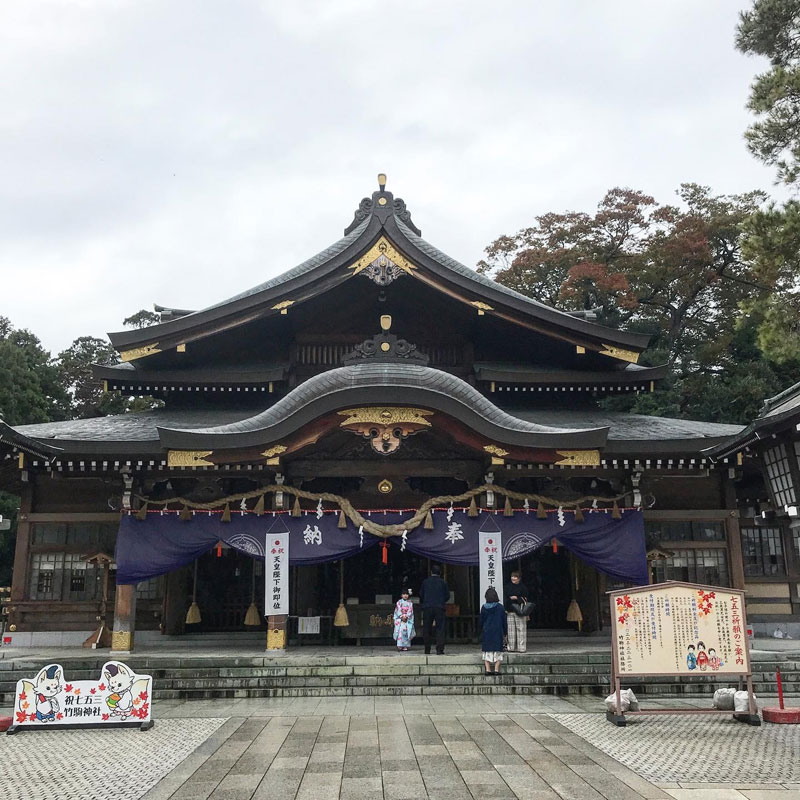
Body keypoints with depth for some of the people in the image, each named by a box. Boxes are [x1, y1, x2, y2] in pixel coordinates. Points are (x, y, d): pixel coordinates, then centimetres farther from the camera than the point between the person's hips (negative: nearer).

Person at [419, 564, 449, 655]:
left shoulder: (425, 582, 5)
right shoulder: (443, 582, 3)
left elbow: (421, 595, 9)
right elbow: (447, 596, 7)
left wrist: (422, 605, 26)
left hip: (427, 608, 1)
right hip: (439, 608, -1)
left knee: (427, 629, 9)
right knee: (440, 628, 0)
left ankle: (427, 650, 11)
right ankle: (439, 649, -10)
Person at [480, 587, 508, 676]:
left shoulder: (484, 607, -3)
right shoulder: (500, 607, -5)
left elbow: (481, 621, 4)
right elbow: (504, 621, 0)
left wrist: (482, 631, 18)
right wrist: (505, 633, 10)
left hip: (486, 632, 1)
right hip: (498, 632, -1)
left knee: (487, 651, 8)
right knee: (497, 651, 6)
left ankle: (488, 669, 2)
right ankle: (496, 669, 0)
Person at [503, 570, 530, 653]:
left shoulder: (523, 587, 2)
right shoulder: (507, 586, 11)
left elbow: (525, 599, -1)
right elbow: (505, 598, 8)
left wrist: (516, 598, -14)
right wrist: (505, 609, -2)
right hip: (509, 611, 3)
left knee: (521, 629, -5)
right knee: (511, 629, 3)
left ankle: (521, 647, -1)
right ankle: (511, 647, 9)